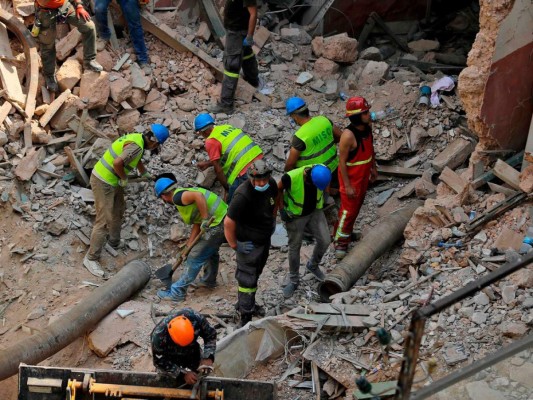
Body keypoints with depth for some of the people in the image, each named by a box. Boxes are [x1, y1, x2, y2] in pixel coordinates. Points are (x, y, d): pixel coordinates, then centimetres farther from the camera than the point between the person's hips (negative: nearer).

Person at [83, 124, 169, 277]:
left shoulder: (137, 138, 7)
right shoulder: (136, 146, -24)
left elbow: (137, 159, 30)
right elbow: (117, 163, -38)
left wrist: (145, 173, 47)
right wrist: (124, 178, -18)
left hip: (113, 181, 10)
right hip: (103, 183, -10)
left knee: (118, 210, 26)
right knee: (104, 220, -8)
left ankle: (114, 242, 46)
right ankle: (91, 258, -2)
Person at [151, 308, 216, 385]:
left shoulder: (195, 318, -38)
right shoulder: (159, 336, -42)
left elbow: (211, 335, -20)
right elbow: (160, 362, -28)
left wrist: (208, 357, -32)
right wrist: (183, 375, -33)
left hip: (192, 351, 2)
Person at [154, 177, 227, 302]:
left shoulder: (178, 197, -10)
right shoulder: (185, 193, 18)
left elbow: (198, 196, -30)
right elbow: (197, 225, 16)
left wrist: (205, 219, -25)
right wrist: (188, 247, 14)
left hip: (217, 225, -9)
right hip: (224, 217, 9)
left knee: (195, 258, -1)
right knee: (210, 250, 32)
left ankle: (177, 293, 6)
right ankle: (209, 280, 51)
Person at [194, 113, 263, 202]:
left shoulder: (211, 141, -5)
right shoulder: (226, 127, 18)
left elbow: (218, 169, -5)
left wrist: (227, 189, 7)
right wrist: (207, 163, 32)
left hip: (244, 171, -9)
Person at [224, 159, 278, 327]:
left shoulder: (271, 184, -10)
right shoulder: (243, 196, -34)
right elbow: (229, 222, -30)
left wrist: (273, 221, 14)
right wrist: (234, 244, -21)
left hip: (265, 238, 8)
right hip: (249, 243, -8)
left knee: (256, 273, 25)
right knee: (247, 279, -1)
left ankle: (248, 304, 44)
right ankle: (245, 316, 8)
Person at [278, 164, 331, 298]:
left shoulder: (324, 171, -25)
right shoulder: (291, 177, -37)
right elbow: (279, 189, -13)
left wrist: (320, 201, 7)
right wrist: (282, 209, -14)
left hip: (315, 211, 3)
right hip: (295, 215, -3)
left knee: (324, 240, -3)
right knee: (294, 247, 8)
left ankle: (313, 265, 28)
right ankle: (294, 281, 28)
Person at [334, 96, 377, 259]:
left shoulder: (368, 126, -9)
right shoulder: (348, 135, -33)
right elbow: (342, 161, -24)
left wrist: (373, 167, 17)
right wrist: (347, 185, -20)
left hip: (364, 174, 8)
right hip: (351, 176, -8)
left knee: (357, 205, 22)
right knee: (348, 209, 2)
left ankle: (347, 232, 41)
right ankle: (340, 241, 16)